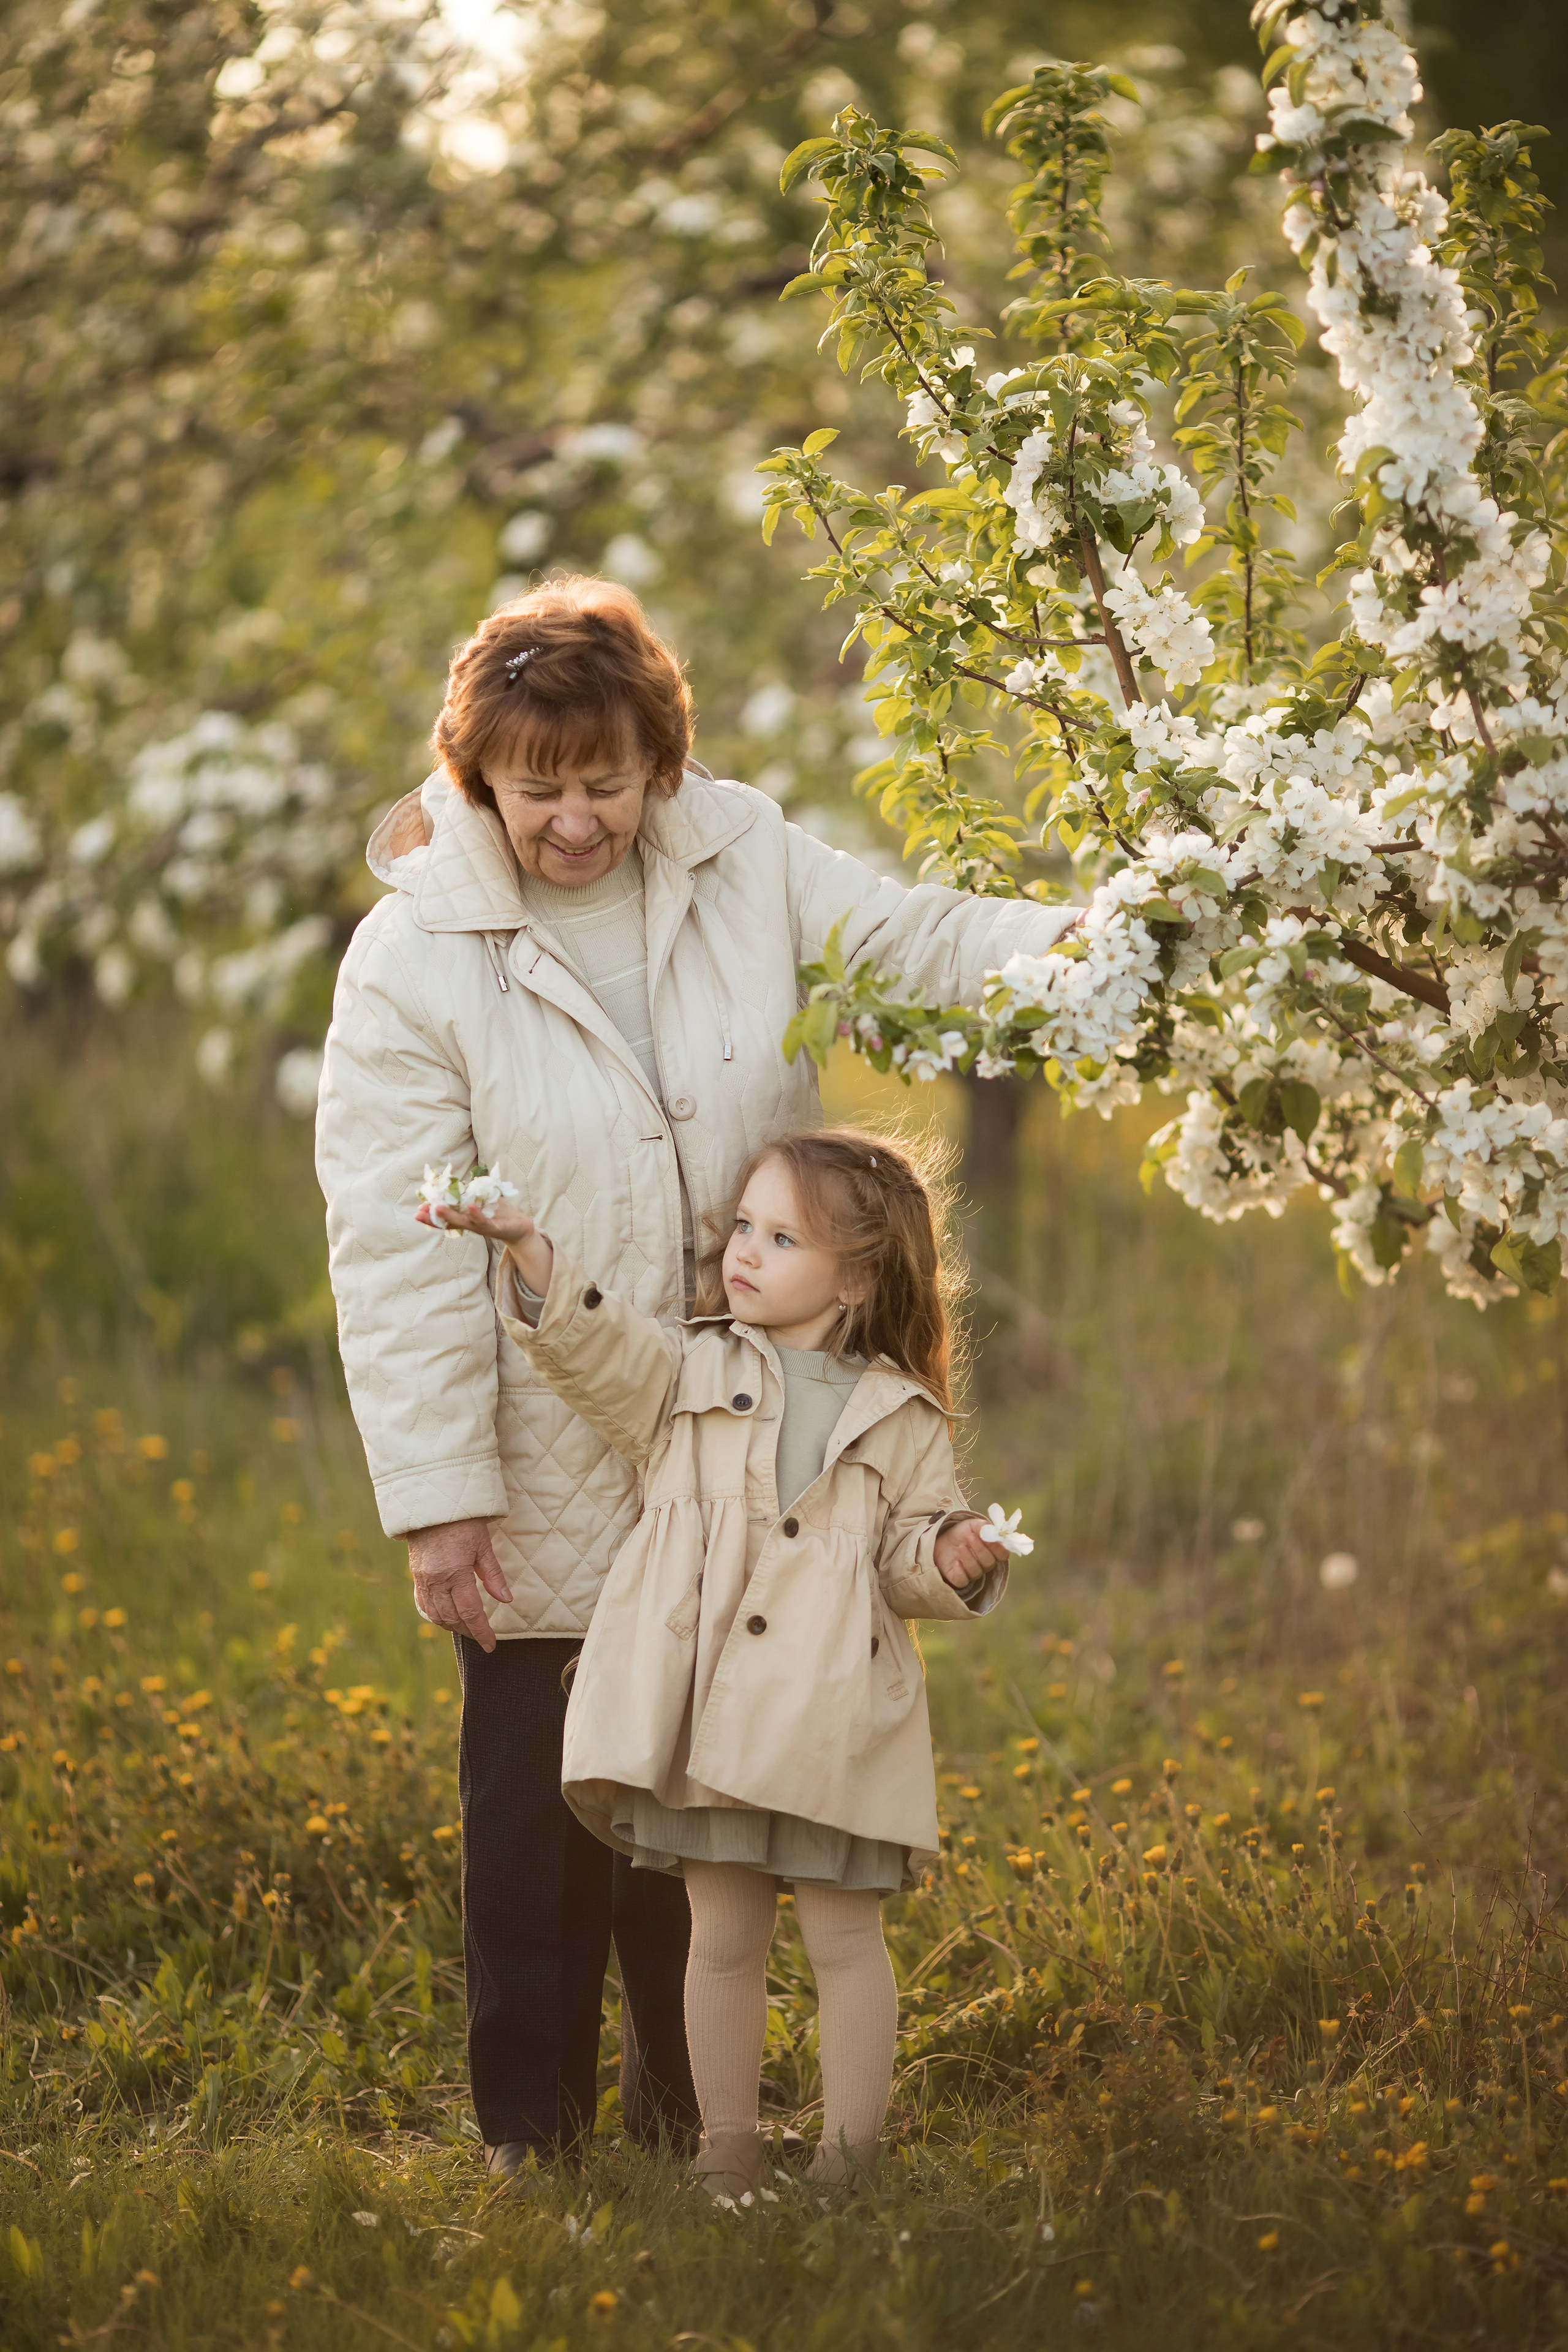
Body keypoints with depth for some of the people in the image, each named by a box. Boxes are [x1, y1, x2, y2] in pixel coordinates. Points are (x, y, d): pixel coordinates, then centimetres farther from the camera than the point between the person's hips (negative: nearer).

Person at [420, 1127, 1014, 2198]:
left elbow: (911, 1555, 10)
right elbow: (594, 1339, -6)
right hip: (708, 1719, 1)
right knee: (724, 1939, 8)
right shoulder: (690, 1375, 9)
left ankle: (850, 2159, 12)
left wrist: (954, 1559, -12)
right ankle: (729, 2150, 19)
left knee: (844, 1940, 2)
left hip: (835, 1724, -1)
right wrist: (526, 1248, -21)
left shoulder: (900, 1417, 6)